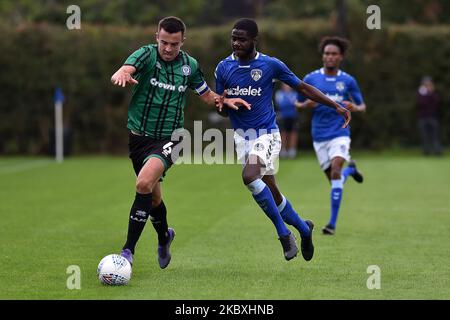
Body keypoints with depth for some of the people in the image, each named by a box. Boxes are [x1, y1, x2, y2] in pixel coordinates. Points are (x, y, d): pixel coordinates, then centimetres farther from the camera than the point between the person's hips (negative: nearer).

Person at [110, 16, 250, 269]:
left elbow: (206, 94, 18)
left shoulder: (190, 65, 1)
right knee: (154, 196, 14)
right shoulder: (146, 55, -9)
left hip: (169, 138, -1)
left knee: (144, 184, -25)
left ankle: (129, 250, -21)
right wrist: (122, 76, -53)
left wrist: (224, 101, -3)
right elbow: (124, 71, -29)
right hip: (138, 135, 1)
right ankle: (164, 236, 46)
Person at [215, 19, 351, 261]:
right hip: (241, 136, 4)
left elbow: (302, 87, 2)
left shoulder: (270, 65, -8)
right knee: (271, 193, 7)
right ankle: (303, 229, 31)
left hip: (266, 133, -4)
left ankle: (283, 232, -16)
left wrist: (336, 107, -1)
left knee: (249, 176, -29)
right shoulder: (223, 68, 1)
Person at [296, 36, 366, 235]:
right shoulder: (311, 79, 3)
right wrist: (307, 105, -13)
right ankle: (350, 170, 44)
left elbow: (362, 106, 10)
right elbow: (298, 104, 11)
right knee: (333, 178, 5)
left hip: (340, 133, -2)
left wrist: (354, 108, -14)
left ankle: (332, 223, -20)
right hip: (319, 135, 2)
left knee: (335, 171, -22)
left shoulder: (348, 81, 2)